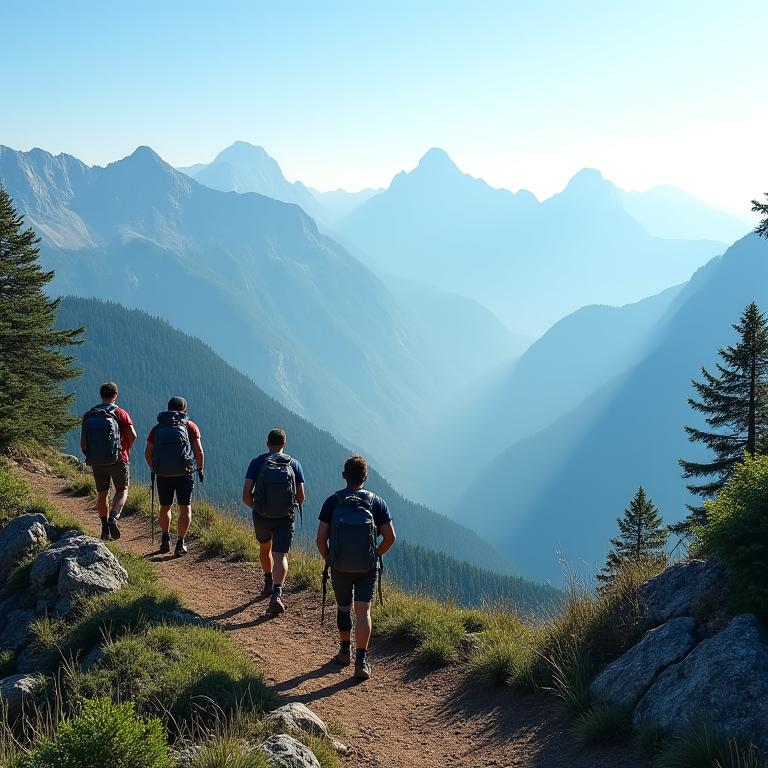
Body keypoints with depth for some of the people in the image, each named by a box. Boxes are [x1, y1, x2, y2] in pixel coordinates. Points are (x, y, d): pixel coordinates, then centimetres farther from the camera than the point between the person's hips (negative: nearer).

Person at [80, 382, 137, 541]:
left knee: (102, 494, 17)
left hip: (96, 462, 3)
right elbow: (132, 435, -18)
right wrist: (126, 449, 1)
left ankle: (105, 528, 20)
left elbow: (83, 444, -2)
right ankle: (113, 518, -12)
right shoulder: (120, 413, -7)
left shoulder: (88, 415, 2)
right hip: (118, 460, -3)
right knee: (122, 490, 11)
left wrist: (89, 456, 14)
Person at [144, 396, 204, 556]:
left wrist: (153, 470, 21)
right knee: (185, 508, 8)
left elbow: (148, 454, 5)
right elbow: (199, 451, -7)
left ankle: (165, 540, 23)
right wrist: (200, 469, 7)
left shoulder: (157, 428, 7)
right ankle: (180, 544, 3)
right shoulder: (190, 426, 0)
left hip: (162, 475, 2)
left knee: (165, 507, 20)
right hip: (185, 474, -2)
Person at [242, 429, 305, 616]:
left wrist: (255, 506, 12)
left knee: (265, 548, 27)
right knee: (280, 556, -3)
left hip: (261, 516, 1)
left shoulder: (257, 463, -3)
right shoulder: (294, 464, 1)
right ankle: (276, 595, -21)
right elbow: (301, 497, 1)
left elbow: (246, 494, -9)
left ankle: (269, 583, 43)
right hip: (286, 517, -1)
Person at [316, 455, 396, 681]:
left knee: (343, 607, 19)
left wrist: (327, 559, 9)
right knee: (363, 612, 0)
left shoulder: (332, 502, -7)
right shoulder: (376, 502, -5)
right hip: (368, 568, 0)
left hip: (339, 566, 1)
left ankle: (345, 652, 32)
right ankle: (361, 661, -9)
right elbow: (390, 537, -6)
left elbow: (321, 539, -9)